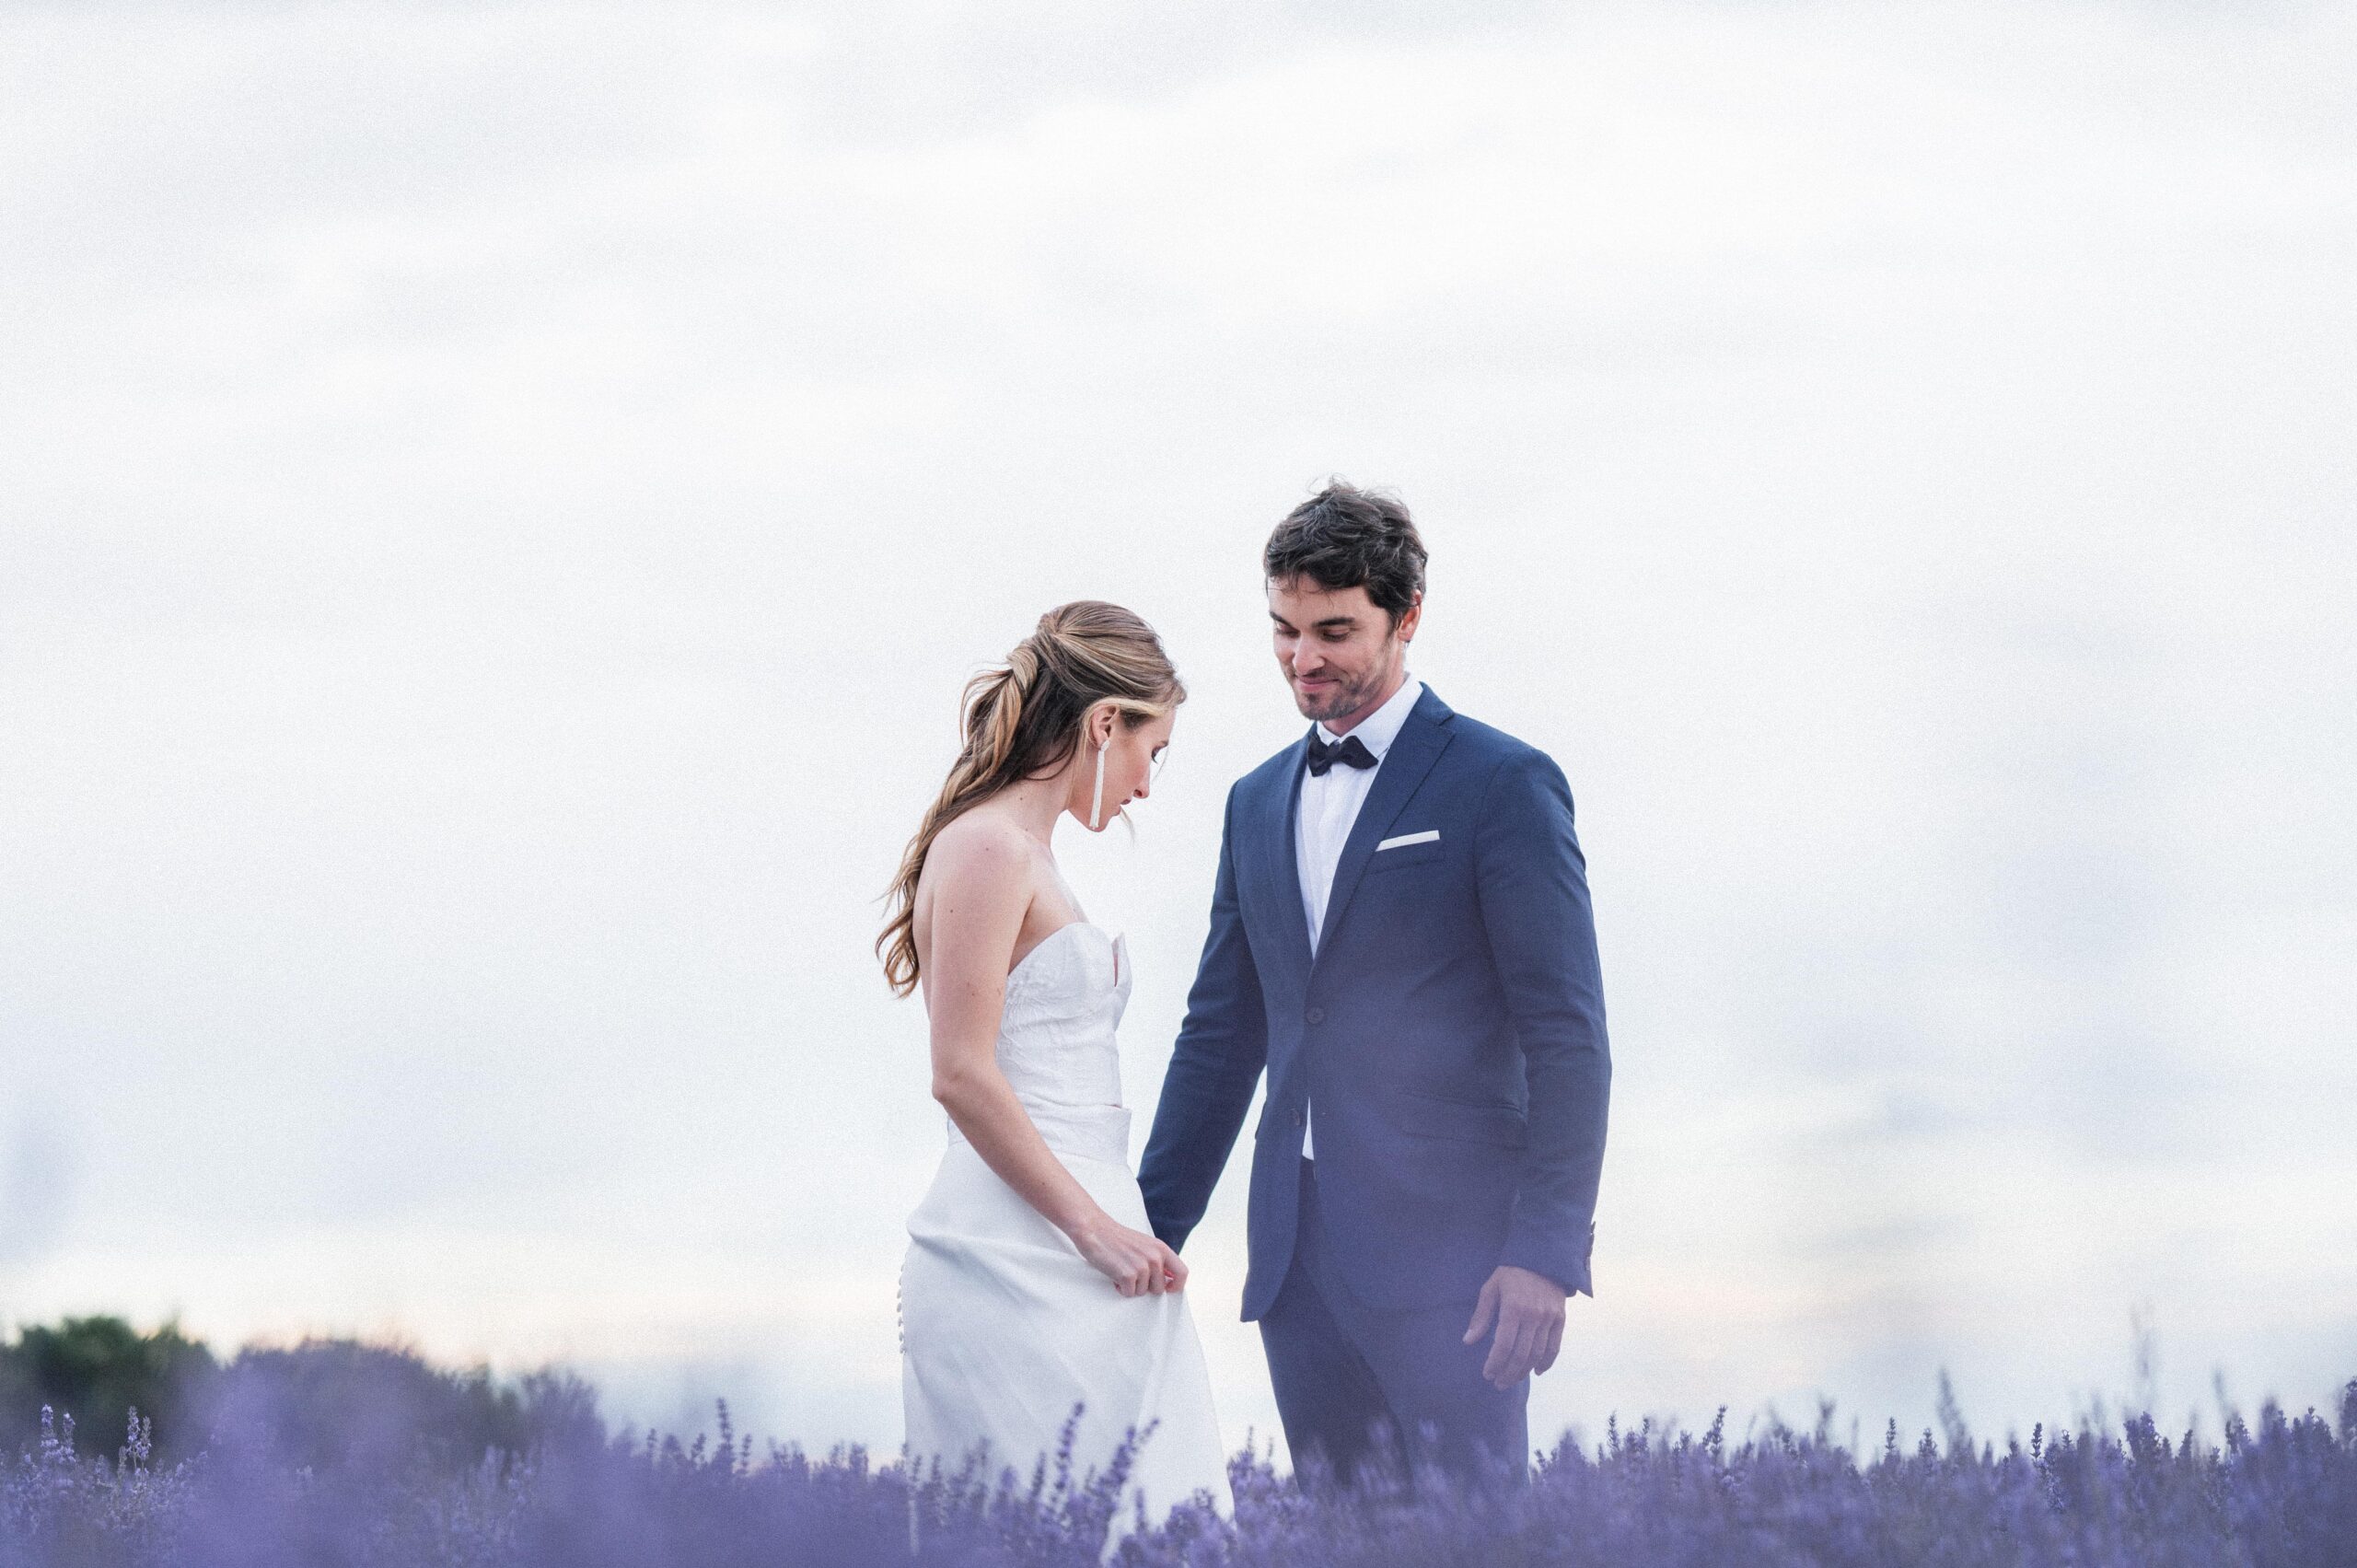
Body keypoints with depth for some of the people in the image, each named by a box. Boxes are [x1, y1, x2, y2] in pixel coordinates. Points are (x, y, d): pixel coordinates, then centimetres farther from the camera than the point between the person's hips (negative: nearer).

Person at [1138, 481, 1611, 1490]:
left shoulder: (1502, 784, -3)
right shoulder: (1258, 802, 18)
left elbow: (1566, 1038, -7)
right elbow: (1220, 1032, 22)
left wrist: (1548, 1251, -15)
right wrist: (1152, 1227, 17)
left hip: (1445, 1253, -6)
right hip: (1300, 1258, 6)